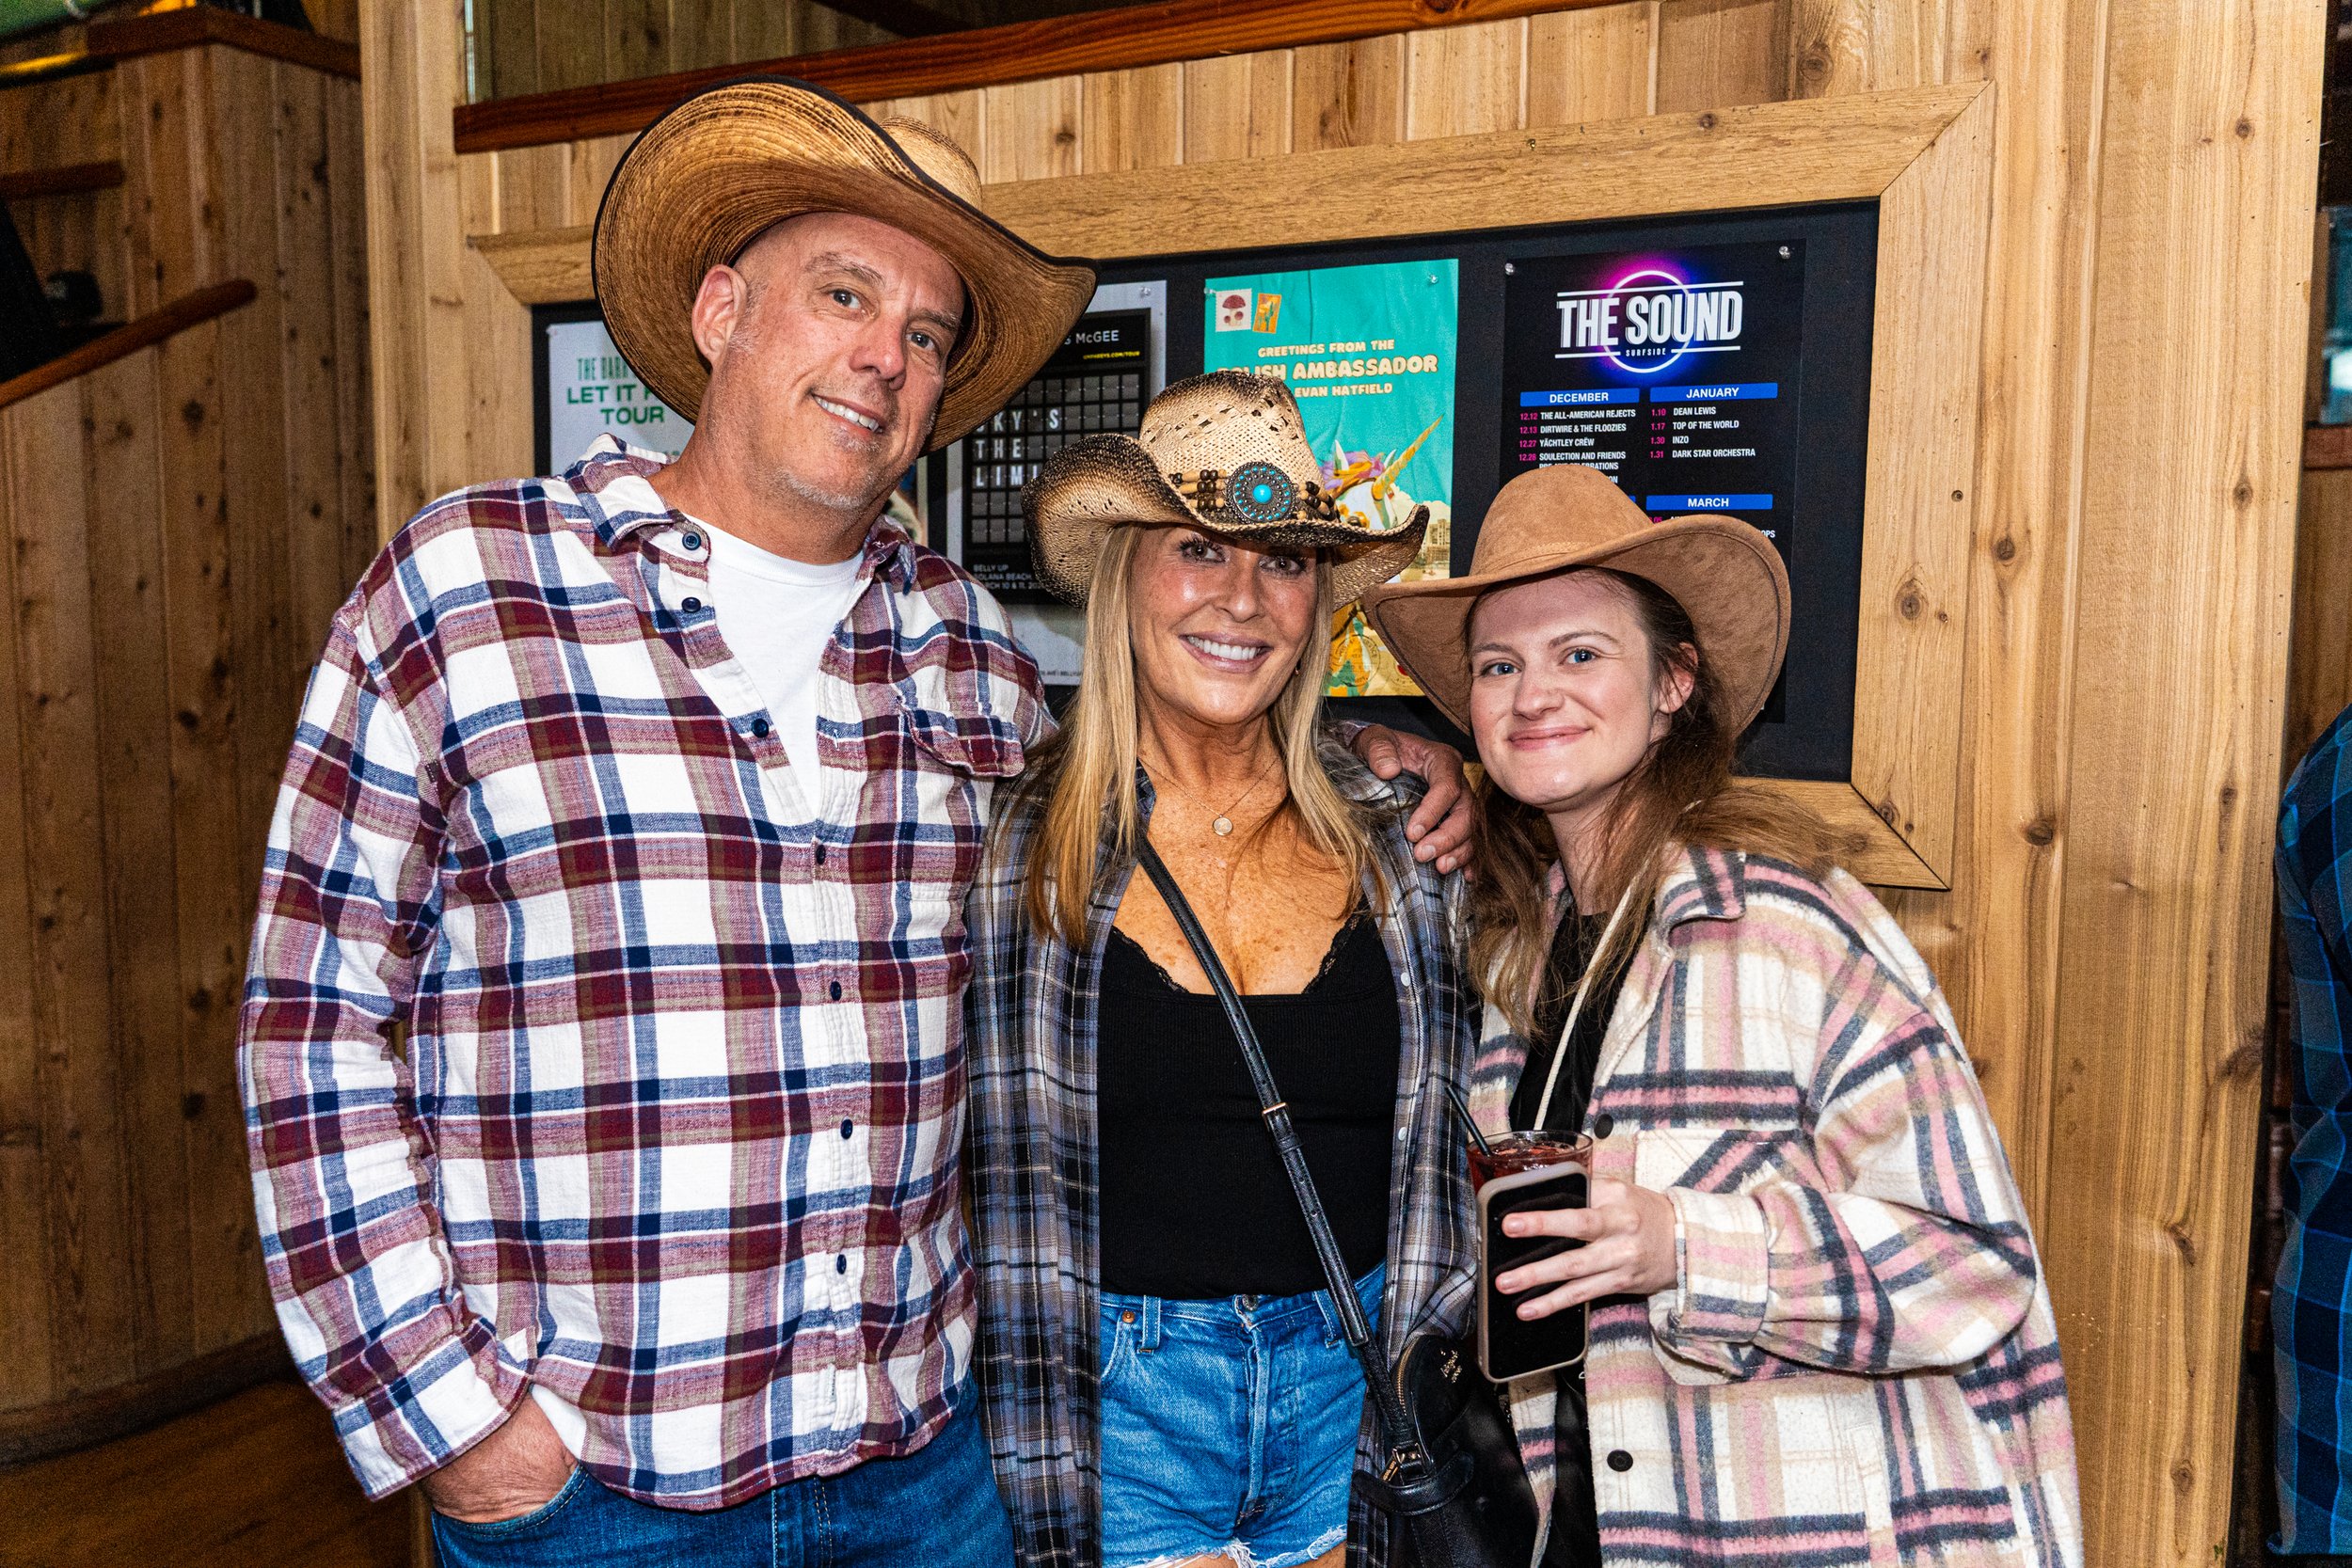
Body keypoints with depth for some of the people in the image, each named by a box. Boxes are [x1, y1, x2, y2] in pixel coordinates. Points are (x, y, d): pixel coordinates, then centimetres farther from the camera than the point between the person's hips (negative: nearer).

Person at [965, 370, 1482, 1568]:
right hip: (1116, 1389, -2)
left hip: (1354, 1382, 2)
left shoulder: (1396, 834, -2)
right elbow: (1013, 1191, -4)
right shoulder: (1021, 844, -7)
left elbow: (1443, 1172, 2)